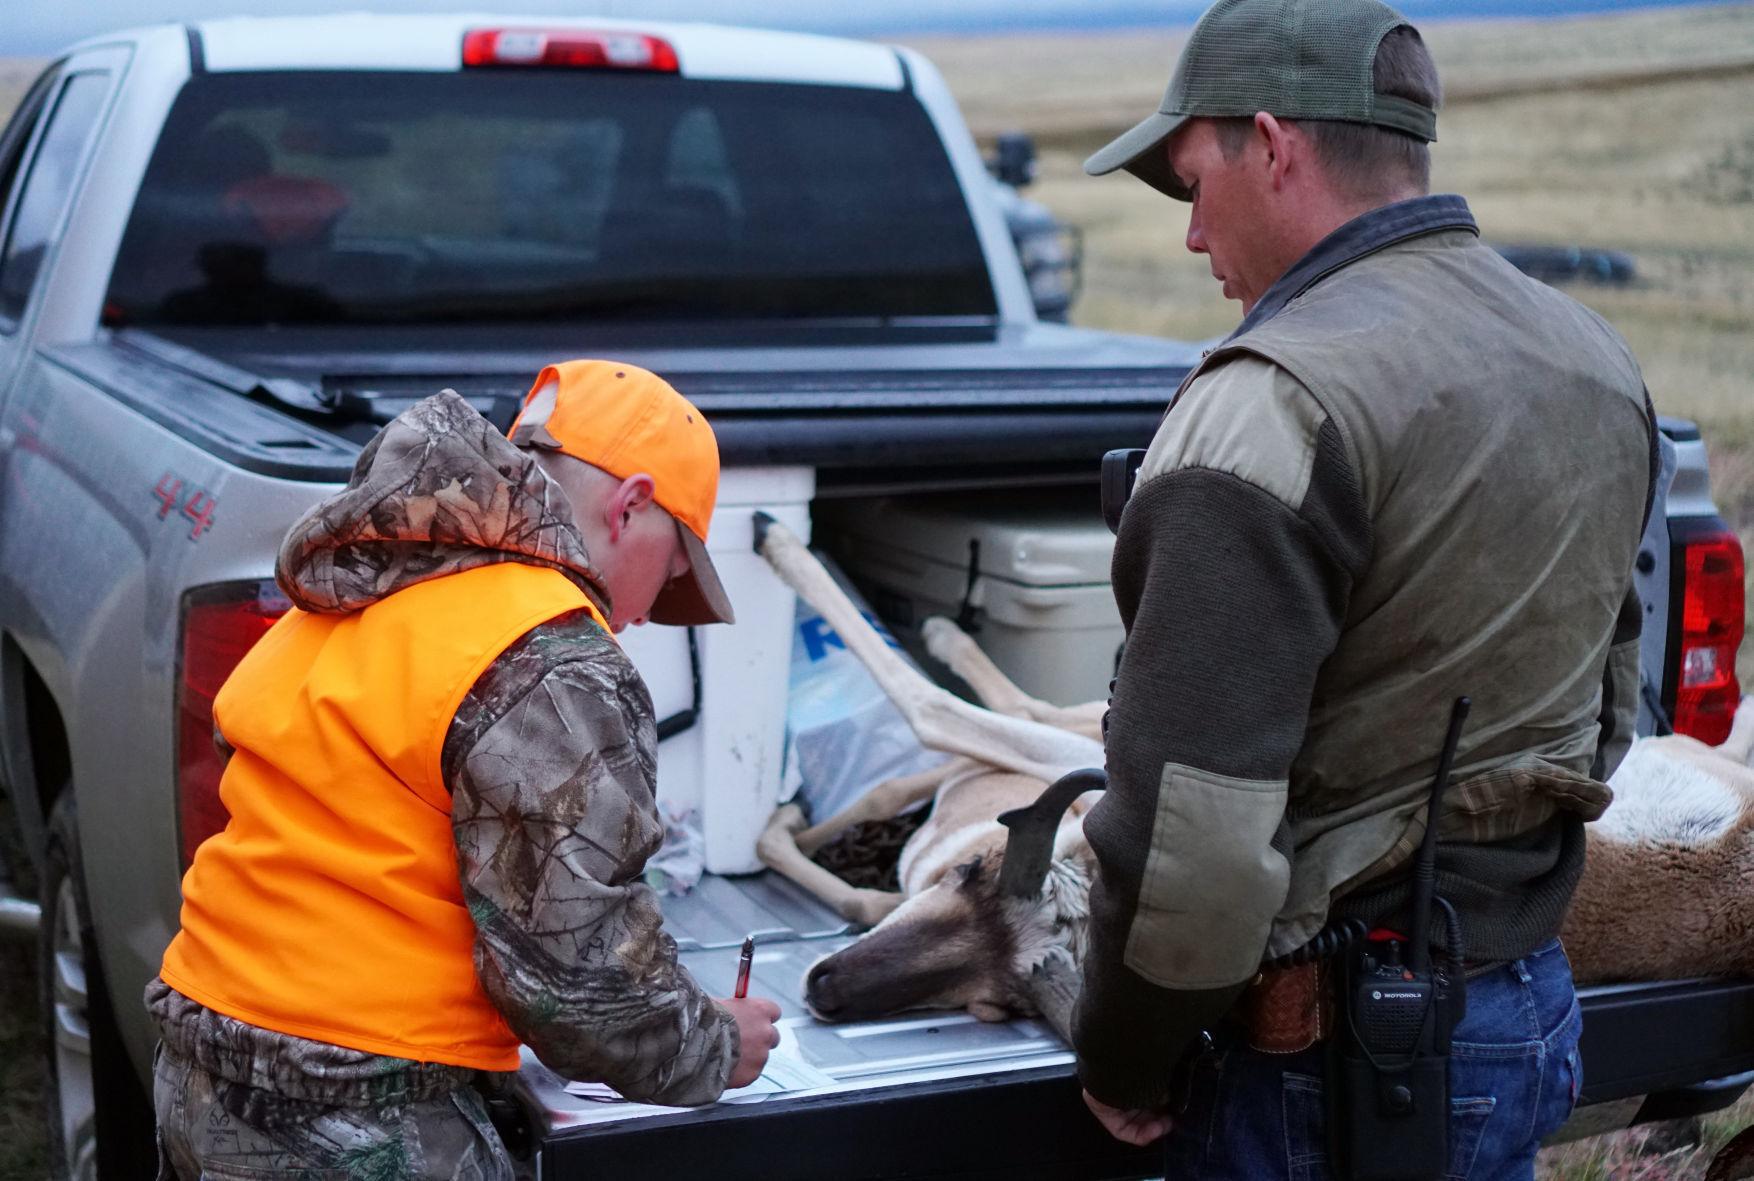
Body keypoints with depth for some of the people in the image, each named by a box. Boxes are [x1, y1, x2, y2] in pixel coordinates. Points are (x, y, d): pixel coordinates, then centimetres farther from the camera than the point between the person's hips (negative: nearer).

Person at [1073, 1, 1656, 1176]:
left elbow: (1196, 830, -26)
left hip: (1323, 1041, -8)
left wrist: (1121, 1068, -11)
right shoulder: (1601, 363, 6)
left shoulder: (1272, 407, -22)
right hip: (1535, 1011, 8)